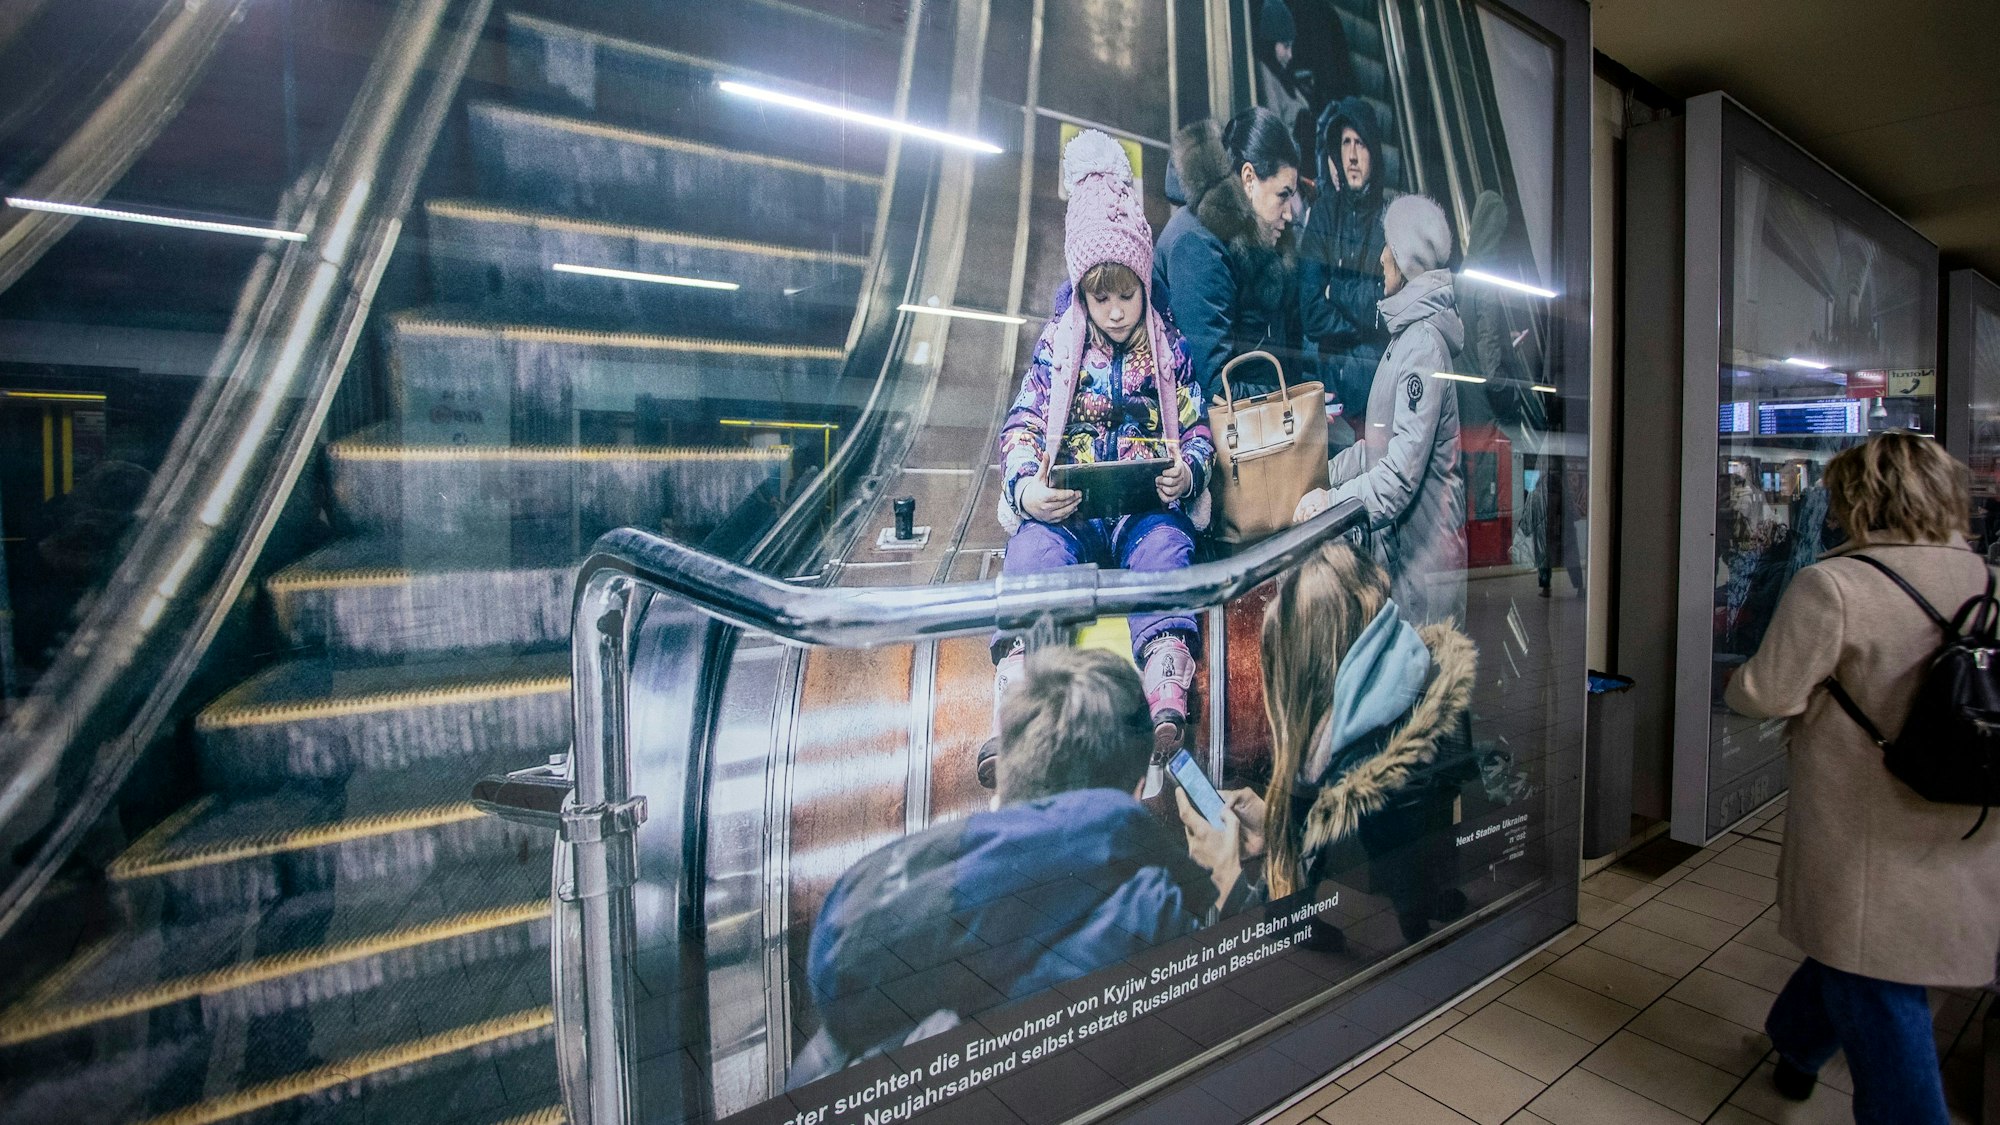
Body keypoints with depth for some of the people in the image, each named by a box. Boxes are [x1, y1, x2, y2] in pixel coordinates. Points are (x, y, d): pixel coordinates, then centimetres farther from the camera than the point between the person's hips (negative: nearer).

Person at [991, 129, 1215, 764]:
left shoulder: (1171, 350, 14)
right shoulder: (1056, 347, 12)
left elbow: (1195, 427, 11)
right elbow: (1021, 426, 3)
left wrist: (1187, 471, -14)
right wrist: (1024, 487, -19)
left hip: (1150, 504, 1)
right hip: (1065, 505, 0)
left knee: (1165, 544, -35)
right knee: (1032, 546, -33)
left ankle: (1165, 699, -49)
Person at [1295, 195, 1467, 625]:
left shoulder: (1423, 345, -18)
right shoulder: (1404, 336, 14)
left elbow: (1403, 473, -24)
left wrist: (1330, 501, -17)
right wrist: (1326, 473, 15)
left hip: (1424, 561, -9)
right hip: (1398, 549, 9)